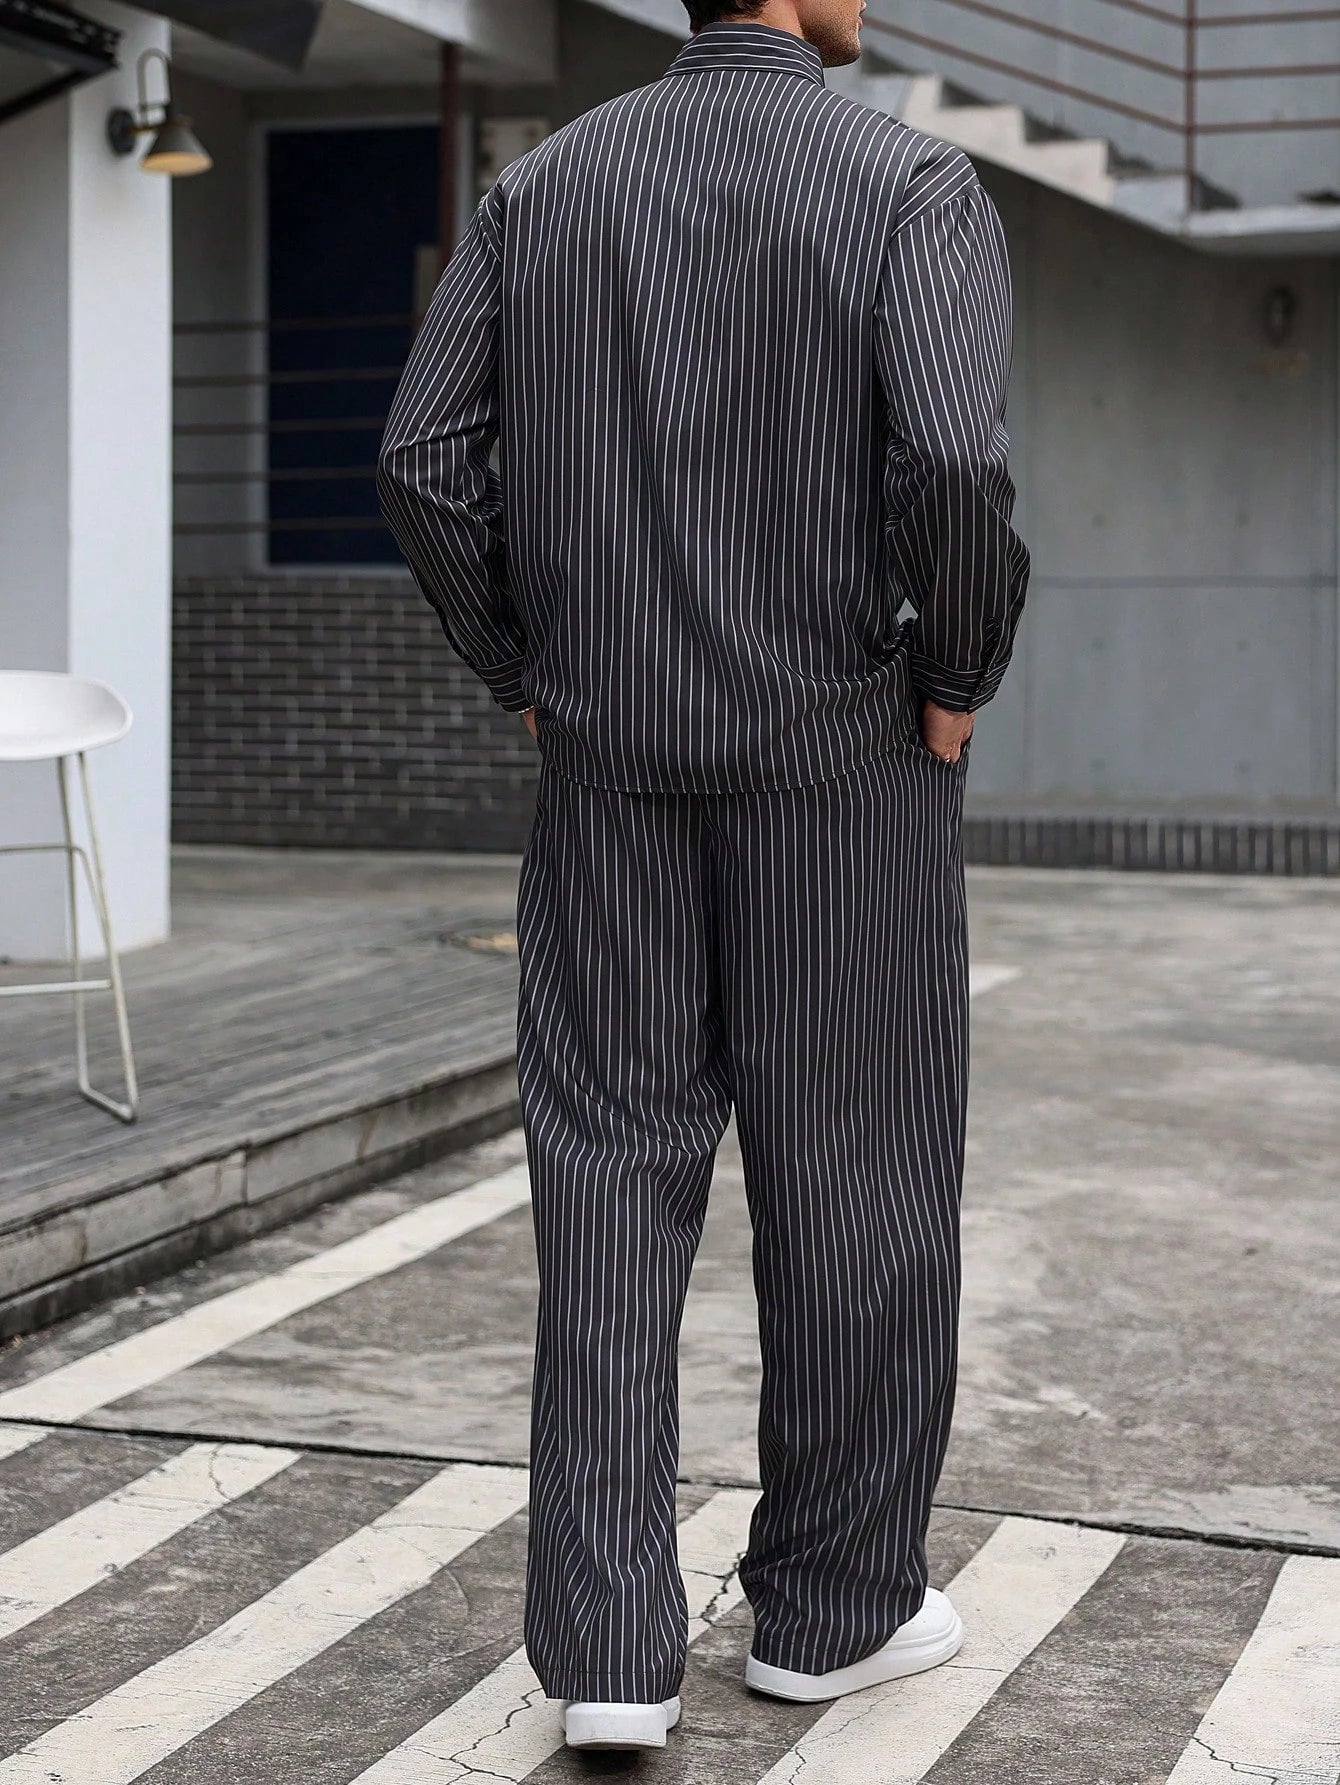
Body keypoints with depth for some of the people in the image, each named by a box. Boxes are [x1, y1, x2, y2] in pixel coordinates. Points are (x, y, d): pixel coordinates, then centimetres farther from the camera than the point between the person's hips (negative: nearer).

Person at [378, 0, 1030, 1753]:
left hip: (613, 761, 4)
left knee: (611, 1178, 6)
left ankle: (609, 1644, 0)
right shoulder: (916, 182, -7)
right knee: (857, 1172, 9)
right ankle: (833, 1604, 21)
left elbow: (424, 460, 0)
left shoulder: (544, 184, 7)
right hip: (842, 755, -4)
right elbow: (954, 463, -22)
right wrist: (959, 678, -6)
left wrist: (528, 673, 10)